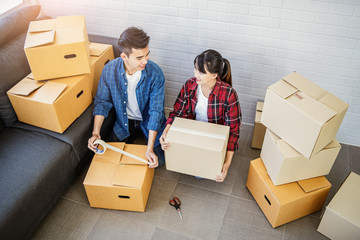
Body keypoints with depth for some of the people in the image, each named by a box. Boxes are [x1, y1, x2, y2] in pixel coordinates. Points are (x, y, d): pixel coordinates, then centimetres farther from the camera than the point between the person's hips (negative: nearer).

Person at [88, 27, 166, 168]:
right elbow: (102, 102, -7)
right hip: (124, 121, 2)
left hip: (148, 120, -2)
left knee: (159, 160, -6)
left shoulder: (155, 74, -28)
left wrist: (150, 148, -30)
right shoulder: (109, 70, -21)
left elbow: (156, 111, -25)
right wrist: (96, 133, -17)